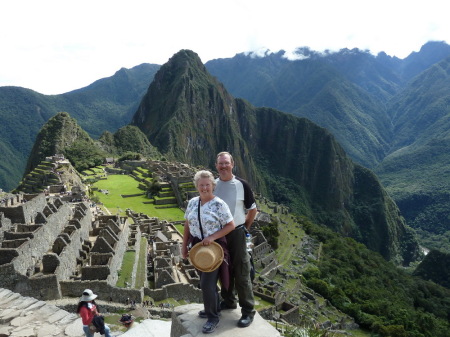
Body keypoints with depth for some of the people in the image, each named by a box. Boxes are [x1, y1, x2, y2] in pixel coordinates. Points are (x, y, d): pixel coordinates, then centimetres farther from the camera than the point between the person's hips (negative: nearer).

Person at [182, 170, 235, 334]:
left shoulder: (219, 204, -15)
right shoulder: (192, 202, 2)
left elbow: (231, 225, -14)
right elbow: (187, 225, 10)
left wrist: (212, 237, -22)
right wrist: (184, 245, 8)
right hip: (198, 246, 6)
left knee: (207, 283, -4)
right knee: (206, 280, 16)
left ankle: (213, 317, 15)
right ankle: (212, 308, 37)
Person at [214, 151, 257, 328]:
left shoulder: (242, 185, -9)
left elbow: (253, 209, 2)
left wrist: (245, 228, 2)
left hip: (236, 234, -4)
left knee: (241, 273, 1)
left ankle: (248, 311, 11)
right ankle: (229, 301, 35)